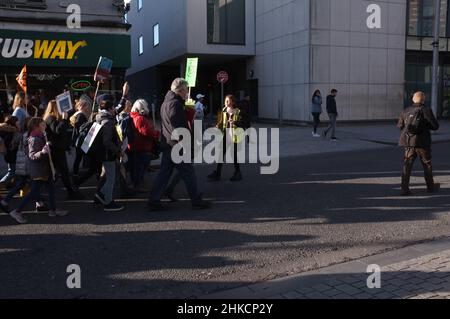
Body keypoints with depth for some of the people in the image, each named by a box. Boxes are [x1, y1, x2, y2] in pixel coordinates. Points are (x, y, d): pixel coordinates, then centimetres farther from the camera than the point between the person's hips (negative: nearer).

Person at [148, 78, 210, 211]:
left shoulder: (166, 102, 18)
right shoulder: (175, 103, -14)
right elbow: (178, 128, -21)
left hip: (167, 144, 9)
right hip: (176, 145, -9)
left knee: (164, 173, 10)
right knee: (188, 173, 1)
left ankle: (154, 201, 10)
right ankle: (196, 201, 9)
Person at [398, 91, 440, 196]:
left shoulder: (406, 111, 5)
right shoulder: (426, 110, -8)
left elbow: (400, 125, 15)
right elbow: (435, 126, -7)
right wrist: (426, 124, 12)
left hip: (408, 141, 4)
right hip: (421, 142, -3)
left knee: (407, 165, 4)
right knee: (427, 164, 14)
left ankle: (405, 189, -3)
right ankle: (431, 187, 28)